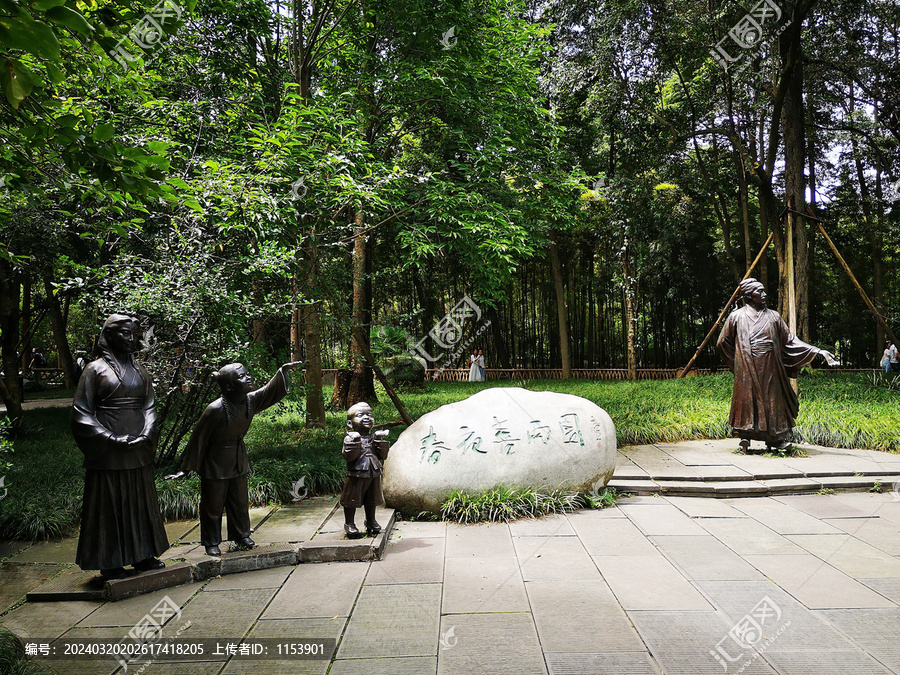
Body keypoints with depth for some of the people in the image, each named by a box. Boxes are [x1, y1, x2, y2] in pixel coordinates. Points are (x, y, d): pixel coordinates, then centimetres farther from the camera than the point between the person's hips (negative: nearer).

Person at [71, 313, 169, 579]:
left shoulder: (139, 372, 11)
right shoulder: (95, 370, -4)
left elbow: (149, 407, 10)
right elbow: (82, 413, -7)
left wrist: (145, 436, -8)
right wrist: (111, 439, -15)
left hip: (138, 451, 5)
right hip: (108, 453, -5)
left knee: (140, 501, 11)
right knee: (109, 503, 2)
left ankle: (142, 555, 22)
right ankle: (109, 562, 14)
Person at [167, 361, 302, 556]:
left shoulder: (250, 400, -12)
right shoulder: (215, 409, -28)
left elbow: (270, 392, 7)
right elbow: (198, 438, -18)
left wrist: (283, 371, -3)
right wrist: (186, 468, -13)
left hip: (238, 460, 6)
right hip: (216, 462, -6)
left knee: (240, 501, 16)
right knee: (213, 504, 8)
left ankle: (241, 536, 33)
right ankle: (211, 543, 24)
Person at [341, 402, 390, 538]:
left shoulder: (374, 437, 8)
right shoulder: (350, 438, -8)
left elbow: (383, 456, 4)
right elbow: (349, 456, -20)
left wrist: (380, 442, -7)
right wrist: (354, 443, -30)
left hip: (373, 474, 5)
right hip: (356, 475, -5)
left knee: (371, 500, 17)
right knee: (351, 501, 4)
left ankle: (371, 521, 35)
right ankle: (349, 524, 20)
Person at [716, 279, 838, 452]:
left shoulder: (772, 316, 14)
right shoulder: (736, 316, 6)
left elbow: (790, 341, 14)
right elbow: (723, 343, 14)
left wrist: (818, 351, 8)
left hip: (770, 369, 3)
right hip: (747, 372, -3)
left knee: (773, 400, 0)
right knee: (748, 400, -5)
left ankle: (774, 437, 7)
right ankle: (745, 437, 0)